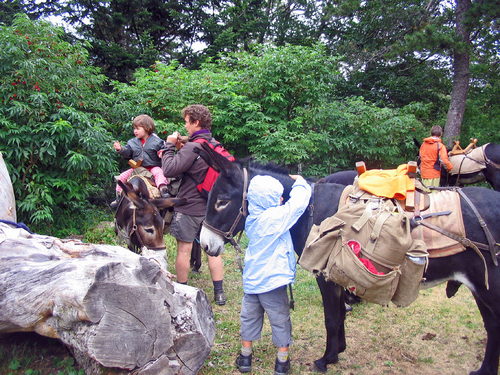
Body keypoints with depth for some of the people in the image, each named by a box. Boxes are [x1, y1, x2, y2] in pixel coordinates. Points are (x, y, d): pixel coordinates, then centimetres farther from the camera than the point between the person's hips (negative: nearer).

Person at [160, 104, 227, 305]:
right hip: (211, 207, 7)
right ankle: (219, 293, 18)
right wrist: (182, 149, 10)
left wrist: (169, 146, -8)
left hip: (188, 207, -7)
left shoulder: (192, 147, -19)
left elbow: (170, 170, -21)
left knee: (184, 250, 7)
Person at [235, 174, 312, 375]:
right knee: (280, 320, 11)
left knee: (249, 317, 20)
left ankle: (245, 358, 33)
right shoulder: (276, 217, -20)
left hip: (251, 279, 7)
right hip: (271, 280, -7)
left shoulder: (252, 219, 4)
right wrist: (300, 183, 1)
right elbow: (298, 202, -16)